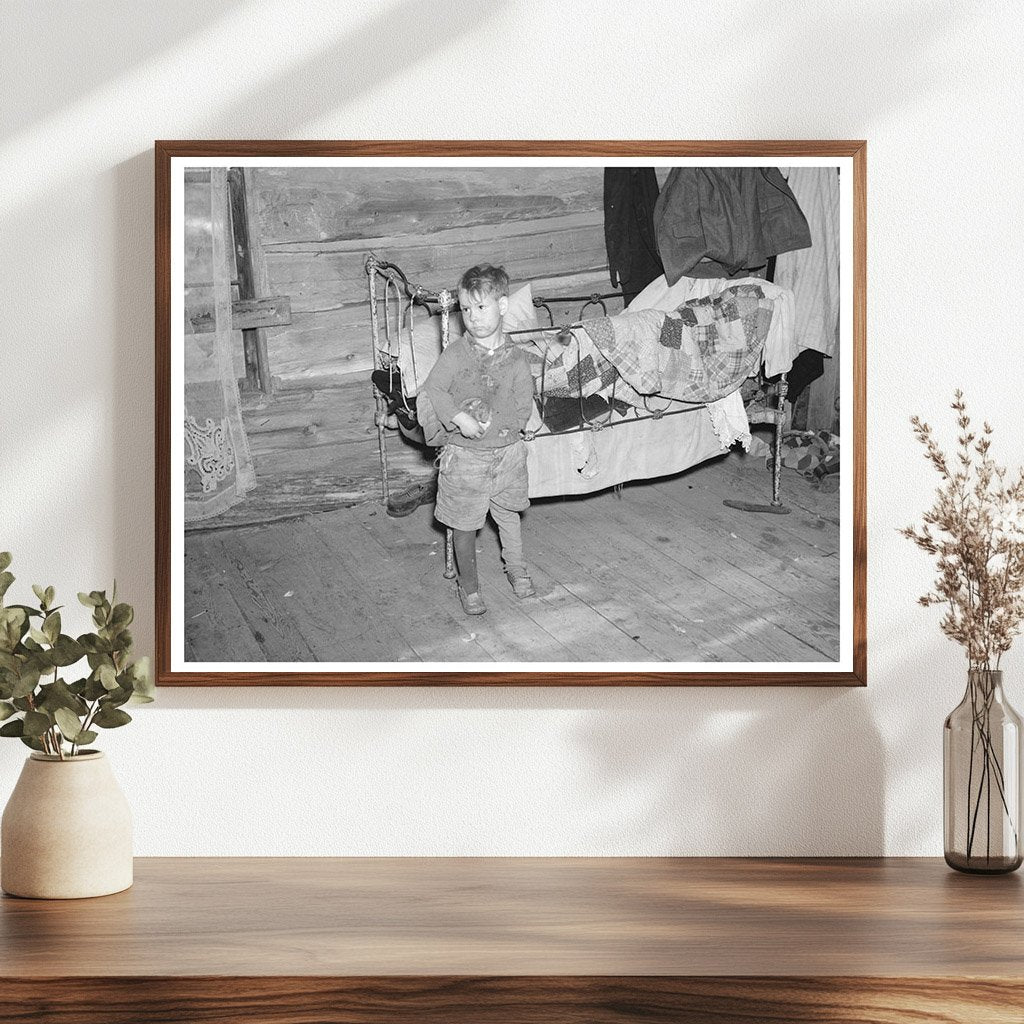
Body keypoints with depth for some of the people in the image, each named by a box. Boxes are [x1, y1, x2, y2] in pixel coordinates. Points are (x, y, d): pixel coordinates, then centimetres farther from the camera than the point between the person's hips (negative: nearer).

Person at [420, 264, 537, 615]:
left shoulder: (516, 359, -8)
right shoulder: (455, 355, -11)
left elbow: (523, 411, -8)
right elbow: (430, 392, -13)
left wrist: (489, 422, -21)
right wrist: (460, 418, -25)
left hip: (507, 452, 1)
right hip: (465, 457, -1)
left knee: (509, 514, 19)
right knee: (464, 524, 9)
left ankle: (516, 568, 42)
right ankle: (468, 585, 26)